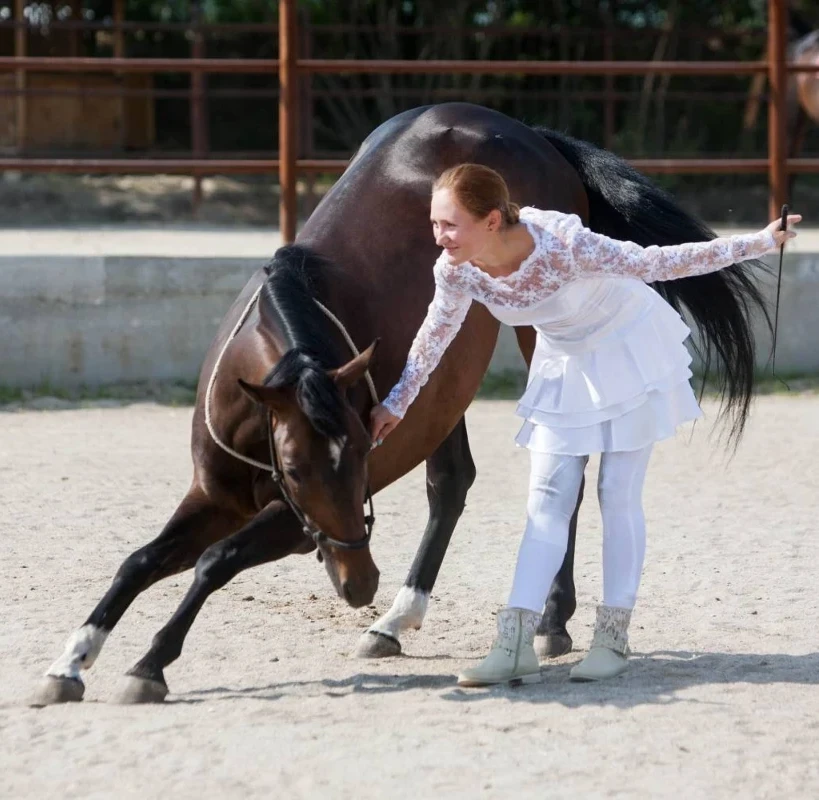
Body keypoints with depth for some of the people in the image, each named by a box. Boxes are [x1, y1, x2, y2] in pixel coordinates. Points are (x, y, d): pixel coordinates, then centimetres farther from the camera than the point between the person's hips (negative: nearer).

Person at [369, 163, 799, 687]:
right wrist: (397, 404, 7)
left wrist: (757, 244, -28)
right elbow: (435, 337, -2)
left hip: (630, 347, -4)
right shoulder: (456, 271, -22)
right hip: (564, 363, 4)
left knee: (618, 494, -2)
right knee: (548, 499, -3)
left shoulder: (563, 246, -38)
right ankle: (517, 644, -9)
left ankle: (614, 637, 8)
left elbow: (656, 264, -30)